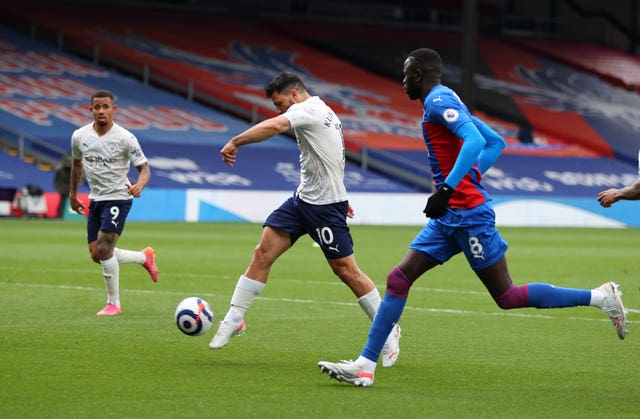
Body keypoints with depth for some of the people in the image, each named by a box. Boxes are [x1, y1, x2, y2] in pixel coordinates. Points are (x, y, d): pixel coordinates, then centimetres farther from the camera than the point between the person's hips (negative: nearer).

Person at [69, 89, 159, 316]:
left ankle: (114, 303, -3)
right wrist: (73, 194, 23)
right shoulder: (79, 136, 0)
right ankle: (144, 257, 31)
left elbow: (144, 168, -11)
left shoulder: (125, 138, -14)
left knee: (104, 248, -17)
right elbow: (77, 163, 19)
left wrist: (139, 185, -32)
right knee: (96, 255, 6)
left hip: (118, 198, -6)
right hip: (95, 199, 6)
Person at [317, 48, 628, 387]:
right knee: (398, 278, 3)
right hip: (449, 216, 10)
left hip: (468, 213, -10)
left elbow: (475, 141, -27)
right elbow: (496, 143, 22)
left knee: (507, 297, -5)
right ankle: (365, 365, 2)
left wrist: (448, 189, -30)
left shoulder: (439, 101, -11)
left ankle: (600, 297, 3)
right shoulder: (444, 102, 18)